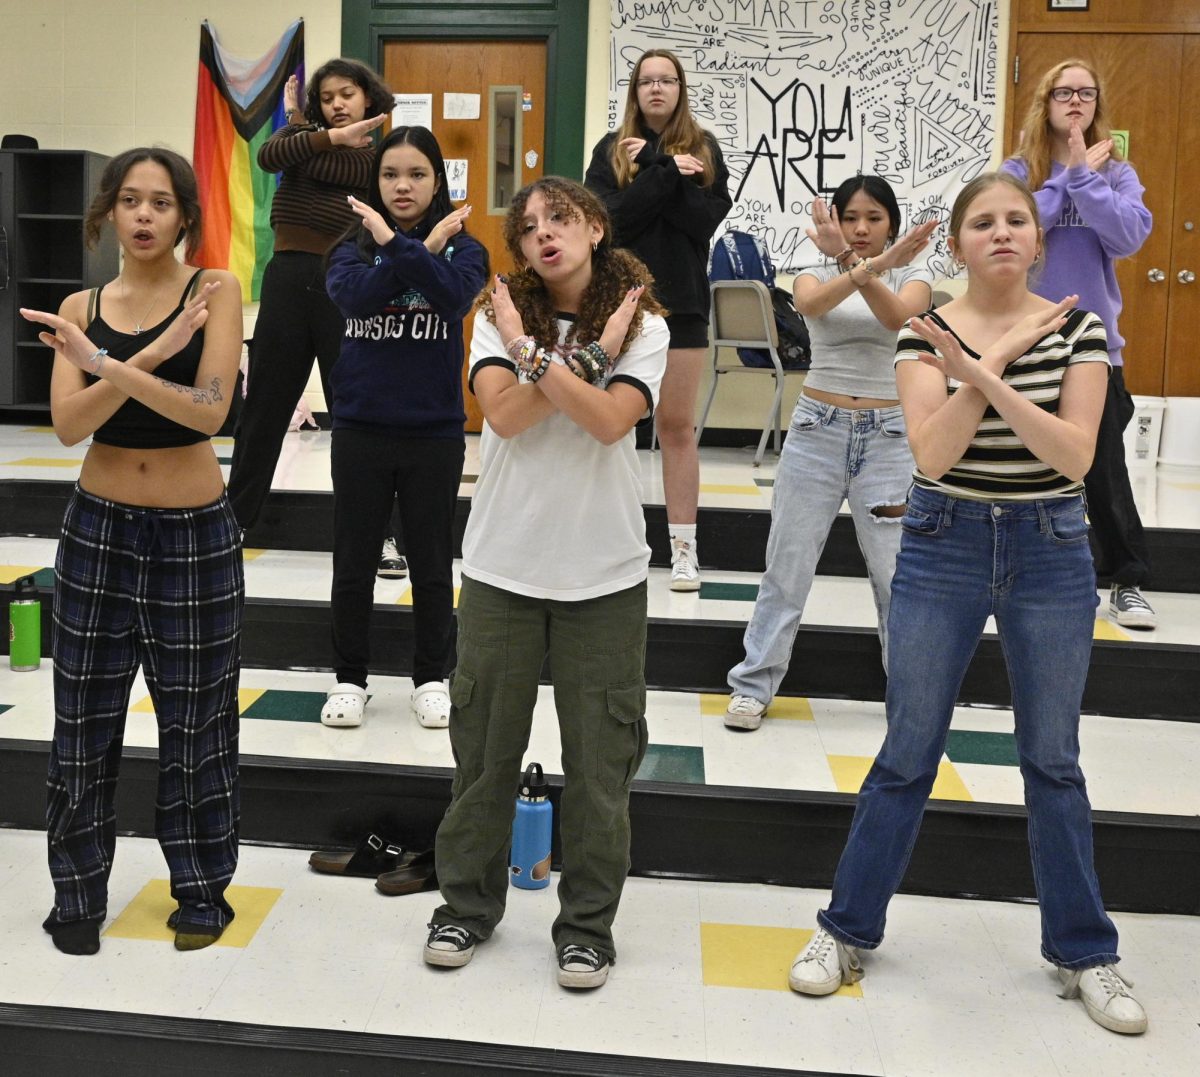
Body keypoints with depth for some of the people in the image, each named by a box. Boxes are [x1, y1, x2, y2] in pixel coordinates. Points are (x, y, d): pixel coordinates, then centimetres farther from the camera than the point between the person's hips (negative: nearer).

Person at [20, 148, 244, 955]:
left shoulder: (215, 290, -6)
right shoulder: (81, 307, 3)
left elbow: (210, 410, -18)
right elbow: (68, 426, -10)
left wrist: (107, 366, -28)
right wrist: (150, 356, -22)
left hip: (196, 532, -3)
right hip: (99, 527, 3)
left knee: (195, 721, 8)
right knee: (85, 719, 9)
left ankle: (203, 889, 25)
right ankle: (78, 892, 25)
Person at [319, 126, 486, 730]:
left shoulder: (461, 248, 2)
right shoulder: (354, 245, 4)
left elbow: (455, 296, -20)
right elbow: (353, 296, -17)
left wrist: (395, 244, -21)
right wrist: (422, 250, -16)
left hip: (434, 431, -1)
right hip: (360, 427, 1)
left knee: (432, 564, 10)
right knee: (354, 563, 10)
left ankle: (431, 680, 25)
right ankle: (349, 680, 24)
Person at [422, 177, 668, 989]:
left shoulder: (642, 326, 2)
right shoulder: (501, 315, 3)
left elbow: (612, 420, -16)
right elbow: (503, 414, -14)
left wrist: (532, 354, -17)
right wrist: (587, 355, -16)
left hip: (604, 572, 0)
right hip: (504, 564, 1)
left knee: (600, 755, 5)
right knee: (486, 745, 11)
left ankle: (587, 923, 22)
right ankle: (468, 904, 29)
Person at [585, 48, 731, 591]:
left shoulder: (702, 148, 5)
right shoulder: (611, 149, 5)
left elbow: (709, 218, -9)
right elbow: (609, 216, -11)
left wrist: (652, 170, -16)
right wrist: (666, 173, -17)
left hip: (681, 302, 0)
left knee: (677, 424, 2)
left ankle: (684, 546, 7)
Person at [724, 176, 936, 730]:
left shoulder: (911, 276, 3)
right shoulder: (817, 273, 3)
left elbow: (896, 315, -21)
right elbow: (809, 304, -23)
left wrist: (856, 264, -37)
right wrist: (864, 267, -40)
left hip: (888, 436, 0)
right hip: (817, 429, 0)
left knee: (898, 569, 2)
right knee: (787, 563, 4)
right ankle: (754, 684, 14)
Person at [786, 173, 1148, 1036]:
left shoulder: (1079, 328, -2)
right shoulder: (926, 335, -4)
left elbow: (1076, 456, -14)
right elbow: (932, 454, -16)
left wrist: (987, 379, -25)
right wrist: (998, 359, -20)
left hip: (1051, 551, 1)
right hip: (945, 546, -1)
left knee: (1053, 760, 11)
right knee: (908, 754, 6)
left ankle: (1083, 951, 27)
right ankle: (848, 930, 22)